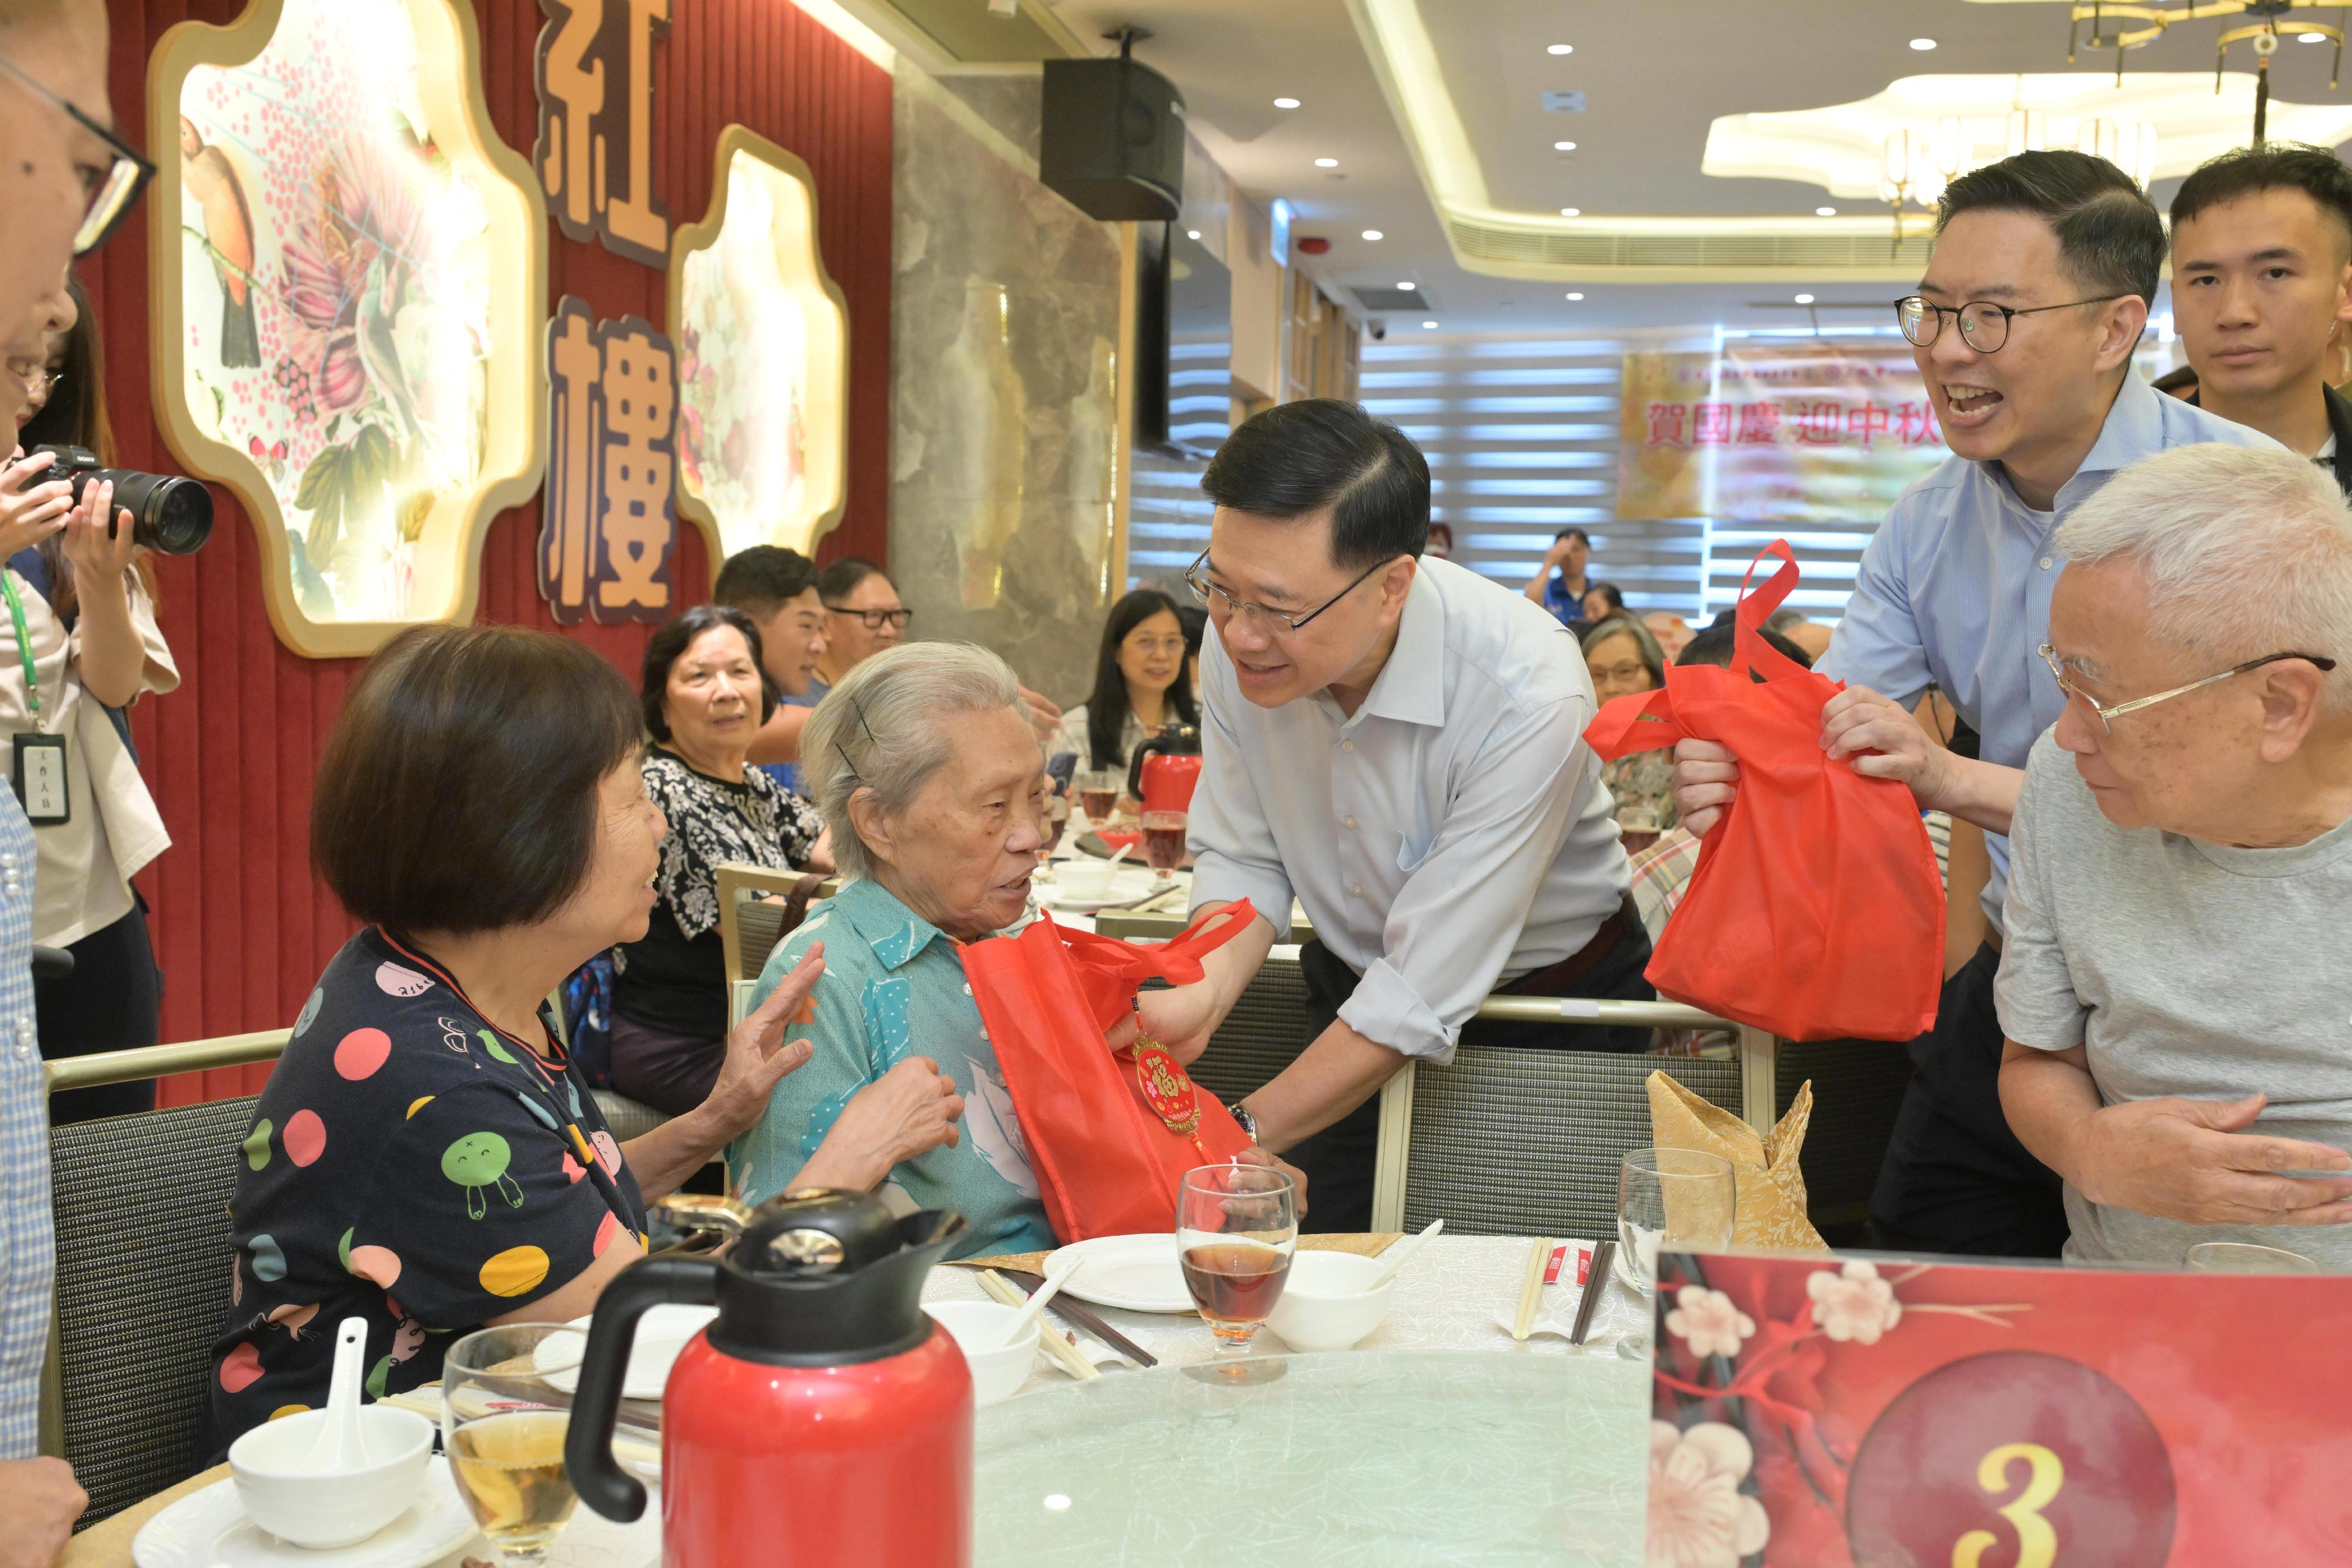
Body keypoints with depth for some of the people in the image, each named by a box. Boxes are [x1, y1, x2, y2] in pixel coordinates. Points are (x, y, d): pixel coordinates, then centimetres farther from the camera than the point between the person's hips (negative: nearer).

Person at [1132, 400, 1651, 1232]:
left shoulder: (1528, 695, -34)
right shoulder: (1237, 642, -18)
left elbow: (1423, 993, -30)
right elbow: (1243, 859, -3)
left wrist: (1240, 1135, -28)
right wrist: (1203, 996, -23)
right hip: (1355, 986, 4)